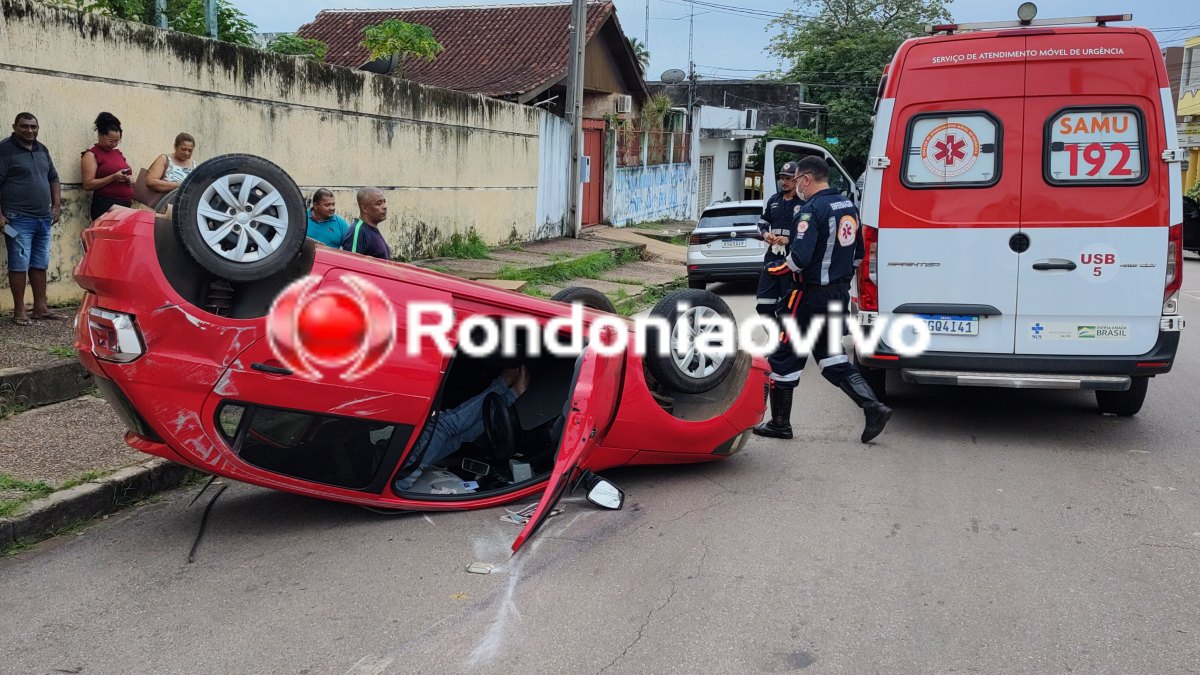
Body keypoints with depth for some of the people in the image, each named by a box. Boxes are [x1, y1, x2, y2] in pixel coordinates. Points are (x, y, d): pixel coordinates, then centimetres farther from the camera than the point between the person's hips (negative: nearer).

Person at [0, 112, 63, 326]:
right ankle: (19, 310, 3)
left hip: (44, 219, 7)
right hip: (18, 220, -6)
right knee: (19, 264, -3)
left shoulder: (42, 150, 15)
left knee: (40, 264, 11)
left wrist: (56, 205, 13)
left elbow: (53, 179, 24)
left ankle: (40, 307, 19)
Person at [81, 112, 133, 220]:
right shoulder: (91, 155, -1)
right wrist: (113, 177, -18)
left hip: (125, 205, 7)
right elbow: (88, 185, -10)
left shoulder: (118, 153, 19)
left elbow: (128, 172, 30)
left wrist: (130, 179, 6)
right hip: (106, 206, -7)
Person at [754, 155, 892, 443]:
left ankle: (779, 423, 13)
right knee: (831, 357, 17)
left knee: (784, 357, 5)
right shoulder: (848, 206, 10)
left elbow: (799, 258, -26)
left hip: (812, 297, -8)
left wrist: (781, 268, -6)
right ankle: (873, 407, 5)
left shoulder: (812, 210, -18)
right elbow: (858, 254, 17)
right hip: (840, 295, 9)